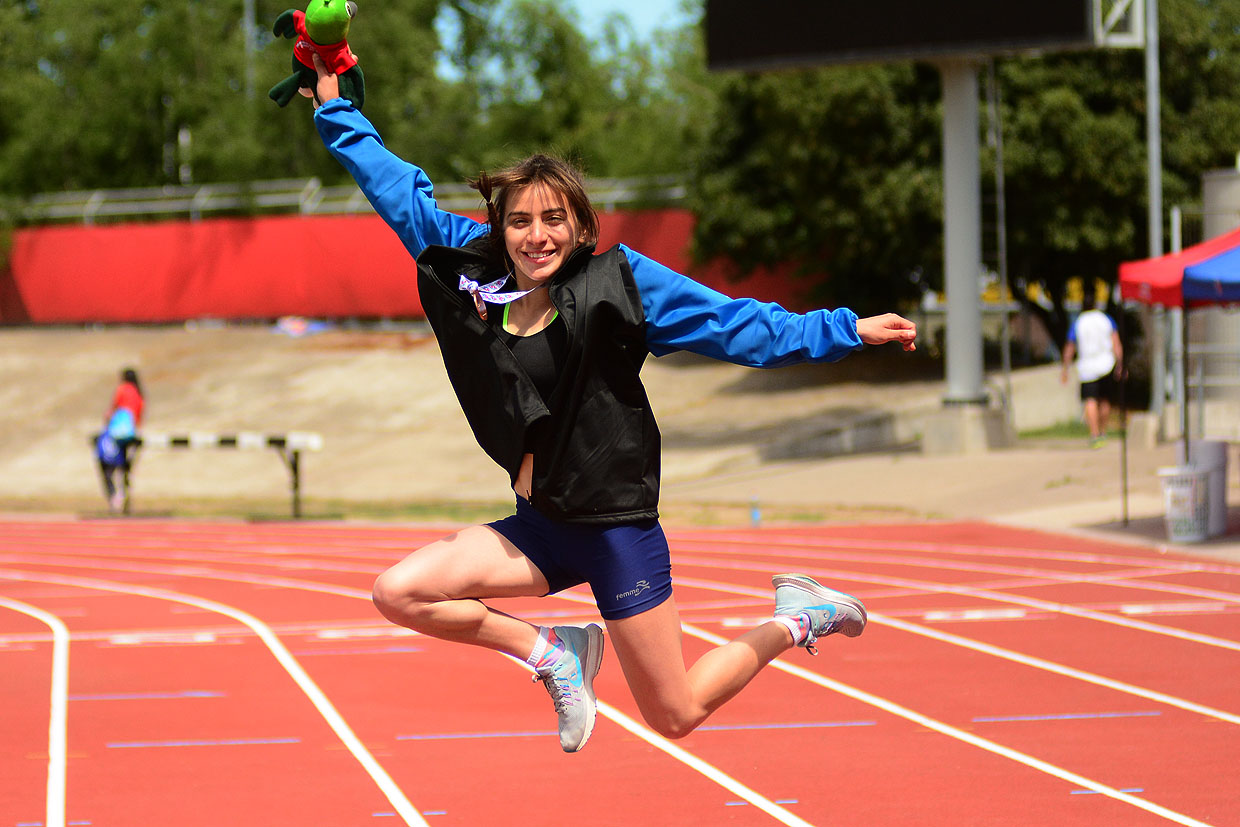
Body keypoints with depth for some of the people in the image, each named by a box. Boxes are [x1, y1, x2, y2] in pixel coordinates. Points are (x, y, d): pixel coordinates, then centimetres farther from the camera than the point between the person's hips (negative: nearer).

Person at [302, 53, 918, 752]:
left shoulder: (617, 281, -10)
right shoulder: (475, 273, 1)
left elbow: (740, 327, -8)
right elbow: (403, 192, 12)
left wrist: (847, 330, -13)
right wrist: (334, 105, 14)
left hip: (618, 529, -5)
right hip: (540, 528, 5)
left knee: (676, 716, 0)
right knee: (399, 594, -12)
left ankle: (796, 619, 26)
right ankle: (554, 653, 8)